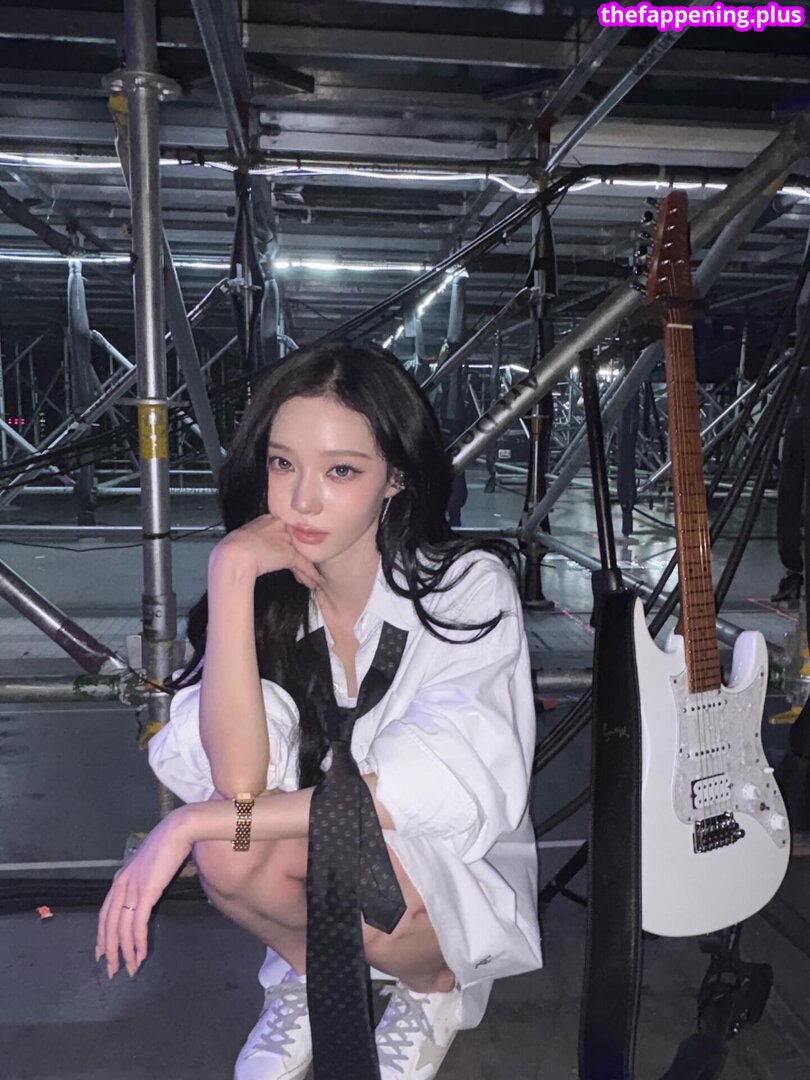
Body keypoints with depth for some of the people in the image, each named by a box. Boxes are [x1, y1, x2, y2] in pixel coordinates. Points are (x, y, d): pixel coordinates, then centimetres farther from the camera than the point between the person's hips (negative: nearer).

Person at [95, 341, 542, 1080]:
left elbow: (439, 793, -31)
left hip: (459, 876, -2)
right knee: (229, 847, -28)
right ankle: (308, 970, 7)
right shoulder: (267, 594, -11)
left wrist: (194, 822, -31)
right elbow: (240, 780, -26)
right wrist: (232, 574, -32)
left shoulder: (468, 585, -20)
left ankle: (433, 983, 4)